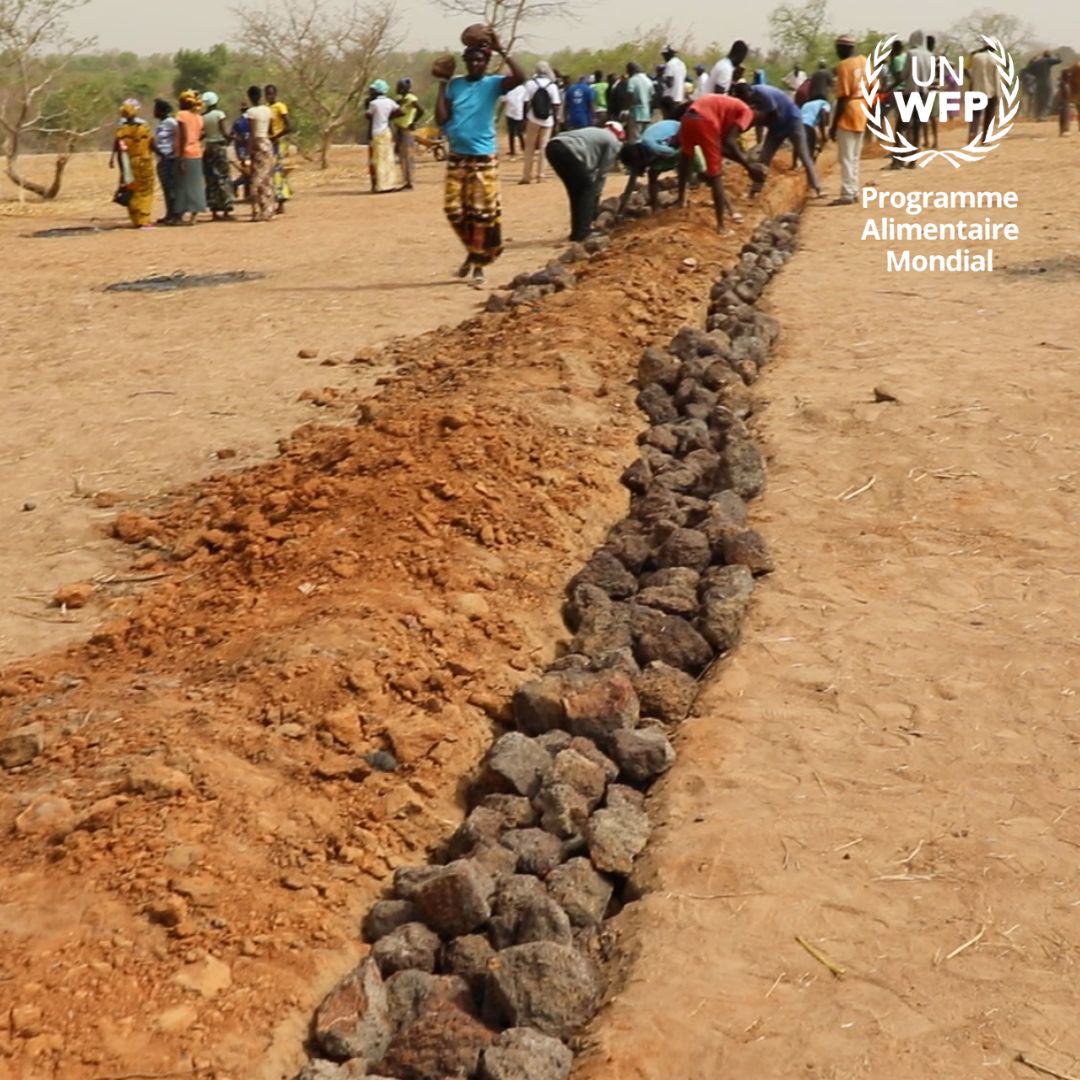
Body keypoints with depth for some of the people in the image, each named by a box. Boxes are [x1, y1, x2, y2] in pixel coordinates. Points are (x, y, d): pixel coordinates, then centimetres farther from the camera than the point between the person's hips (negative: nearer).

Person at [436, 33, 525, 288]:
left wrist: (501, 50, -19)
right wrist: (442, 86, -1)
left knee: (483, 213, -5)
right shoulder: (455, 85, 7)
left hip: (483, 159, -4)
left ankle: (479, 265, 4)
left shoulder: (493, 84, -3)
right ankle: (473, 252, 26)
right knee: (454, 210, 4)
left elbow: (520, 77, -23)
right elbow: (441, 119, 0)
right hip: (456, 158, 4)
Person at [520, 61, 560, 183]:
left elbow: (526, 103, -6)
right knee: (543, 147, 6)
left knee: (530, 147, 6)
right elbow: (556, 104, -3)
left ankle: (527, 175, 4)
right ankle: (540, 175, 6)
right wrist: (555, 118, 6)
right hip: (547, 120, 1)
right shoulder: (552, 85, -2)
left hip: (533, 119, -1)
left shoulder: (530, 83, -5)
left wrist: (525, 118, 0)